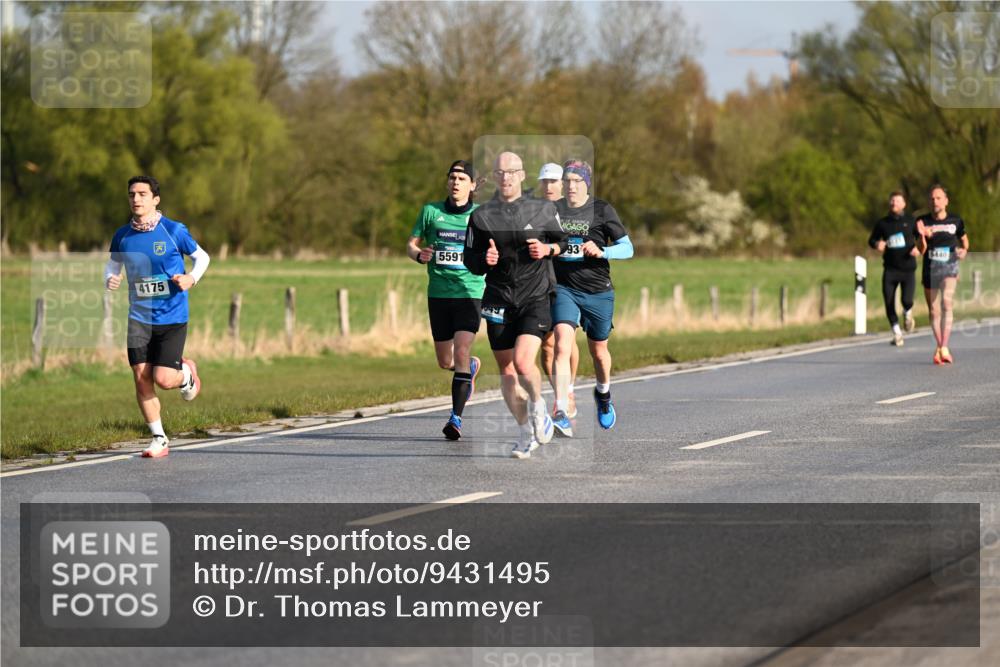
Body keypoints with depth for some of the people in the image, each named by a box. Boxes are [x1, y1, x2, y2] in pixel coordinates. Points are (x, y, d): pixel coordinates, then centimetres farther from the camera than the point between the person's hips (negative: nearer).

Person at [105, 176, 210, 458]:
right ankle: (159, 440, 11)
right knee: (141, 380, -4)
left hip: (172, 318, -3)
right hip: (139, 317, 3)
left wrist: (191, 278, -13)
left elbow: (202, 257, 6)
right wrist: (110, 279, -6)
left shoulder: (174, 231, -7)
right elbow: (113, 264, 17)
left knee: (163, 379, -12)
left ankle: (186, 373, 25)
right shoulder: (122, 236, 2)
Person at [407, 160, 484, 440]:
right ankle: (472, 366, 45)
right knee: (445, 362, 9)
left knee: (461, 351, -18)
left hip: (470, 292, -2)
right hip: (438, 294, 3)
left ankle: (456, 417, -13)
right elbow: (411, 244, 11)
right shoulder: (431, 211, 5)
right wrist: (419, 255, -12)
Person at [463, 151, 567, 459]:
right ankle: (526, 432, 23)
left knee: (523, 363, -20)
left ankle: (537, 405, 12)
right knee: (507, 370, 6)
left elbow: (563, 240, 15)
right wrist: (485, 259, -15)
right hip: (499, 300, 3)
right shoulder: (481, 216, 3)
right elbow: (471, 262, 7)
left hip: (536, 298, -3)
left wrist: (548, 249, -7)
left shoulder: (543, 209, 2)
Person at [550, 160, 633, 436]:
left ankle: (603, 393, 49)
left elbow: (627, 248, -5)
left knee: (598, 350, 16)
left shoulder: (602, 210, -4)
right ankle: (561, 414, -28)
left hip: (598, 291, 0)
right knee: (562, 345, -20)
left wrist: (601, 251, -22)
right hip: (564, 289, 0)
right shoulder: (554, 210, 4)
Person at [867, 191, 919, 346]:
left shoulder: (910, 221, 3)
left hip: (908, 268, -2)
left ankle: (907, 314, 20)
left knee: (907, 300, -17)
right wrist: (877, 244, -6)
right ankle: (897, 333, 15)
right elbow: (871, 240, 17)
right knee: (889, 303, -3)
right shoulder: (882, 223, 7)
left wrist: (918, 248, -9)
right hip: (890, 269, 2)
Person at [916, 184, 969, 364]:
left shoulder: (956, 221, 1)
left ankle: (944, 348, -27)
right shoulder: (923, 221, -2)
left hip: (949, 268, -2)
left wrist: (964, 250, -1)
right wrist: (922, 236, -24)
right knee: (933, 311, 9)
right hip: (930, 270, 2)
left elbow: (964, 239, 20)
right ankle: (939, 347, 29)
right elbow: (921, 250, -5)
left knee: (947, 302, -23)